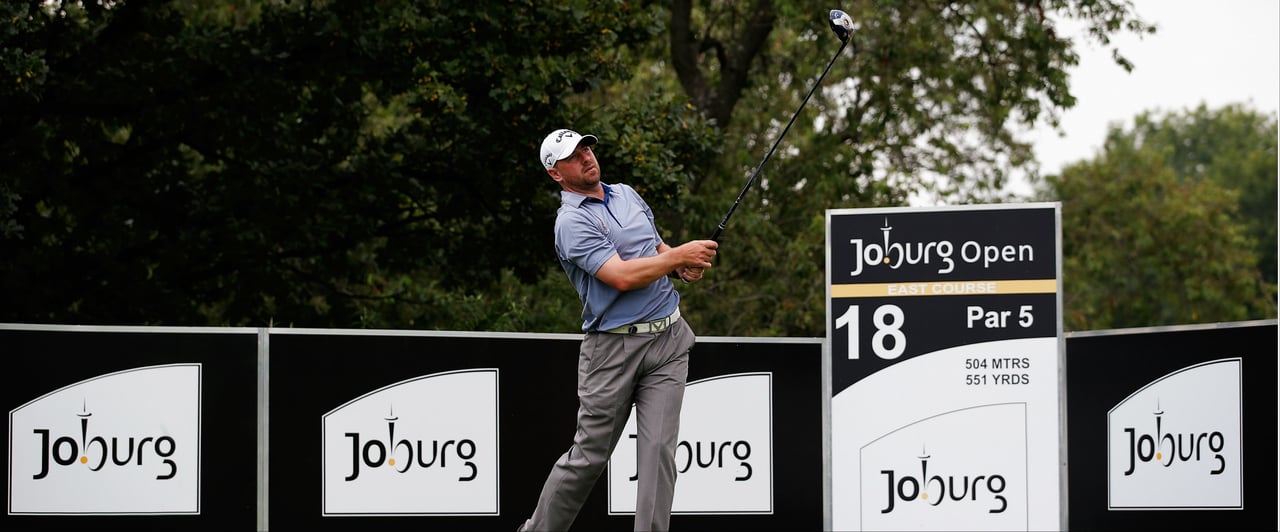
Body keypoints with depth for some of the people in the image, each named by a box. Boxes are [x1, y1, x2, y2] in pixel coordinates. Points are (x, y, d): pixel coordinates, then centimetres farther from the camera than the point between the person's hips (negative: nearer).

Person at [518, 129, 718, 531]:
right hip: (614, 347, -5)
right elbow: (622, 276, -20)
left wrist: (684, 267, 5)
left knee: (658, 449, -5)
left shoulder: (627, 194, 15)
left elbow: (656, 248, 27)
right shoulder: (572, 223, -9)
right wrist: (679, 256, -15)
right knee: (589, 454, 2)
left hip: (669, 336, 5)